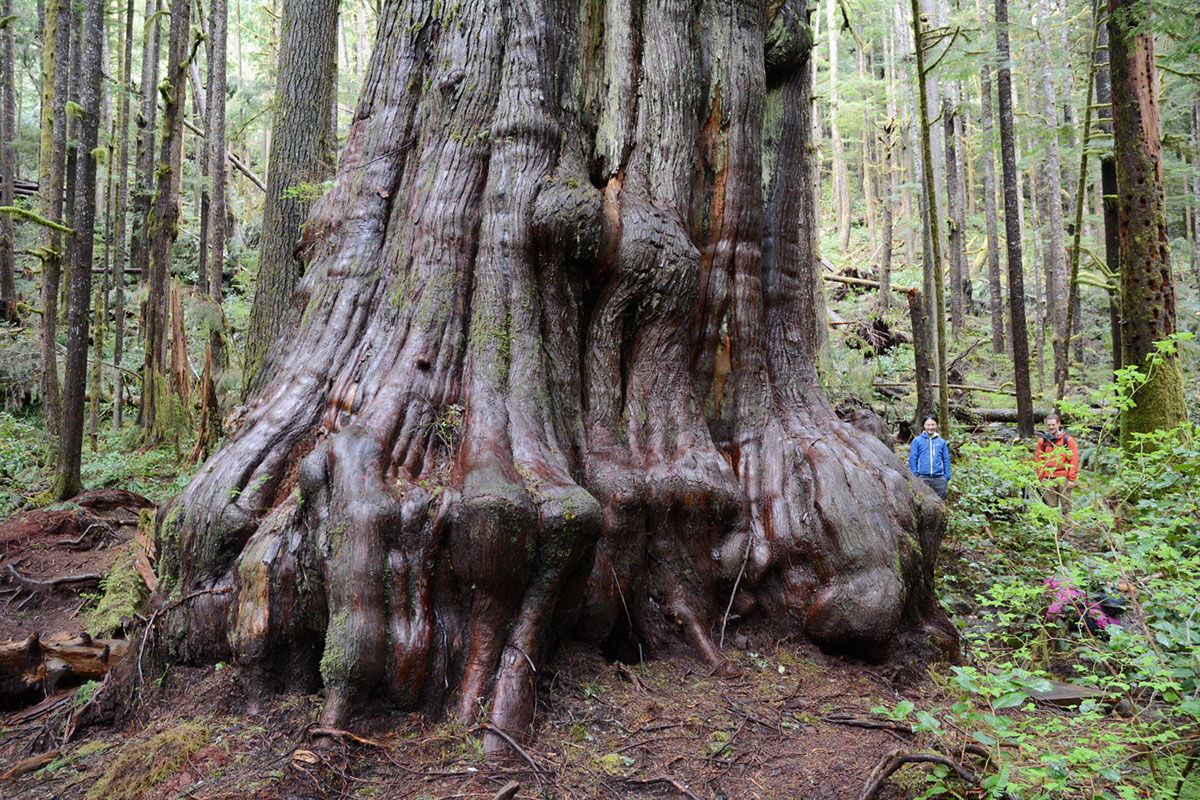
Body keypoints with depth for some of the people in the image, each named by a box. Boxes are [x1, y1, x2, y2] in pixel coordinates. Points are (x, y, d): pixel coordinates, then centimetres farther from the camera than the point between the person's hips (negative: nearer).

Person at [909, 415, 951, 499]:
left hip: (939, 479, 2)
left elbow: (946, 460, 13)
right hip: (922, 478, -2)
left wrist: (947, 477, 4)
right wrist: (914, 476, -6)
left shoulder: (942, 441, 13)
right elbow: (912, 459, 3)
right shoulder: (917, 441, 6)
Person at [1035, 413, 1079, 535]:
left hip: (1063, 478, -2)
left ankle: (1066, 533, 4)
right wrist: (1041, 478, 5)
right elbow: (1038, 460, 12)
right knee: (1051, 508, 4)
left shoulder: (1068, 439, 3)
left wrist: (1072, 479, -5)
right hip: (1048, 479, 2)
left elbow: (1074, 460, 1)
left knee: (1066, 508, 0)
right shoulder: (1043, 440, 10)